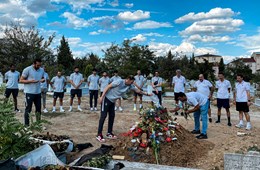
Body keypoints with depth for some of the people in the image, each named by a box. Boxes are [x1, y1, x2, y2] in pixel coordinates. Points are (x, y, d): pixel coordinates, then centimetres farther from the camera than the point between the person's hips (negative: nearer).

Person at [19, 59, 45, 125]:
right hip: (29, 93, -6)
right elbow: (21, 80, -9)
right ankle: (26, 125, 10)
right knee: (28, 109, 1)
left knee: (38, 108, 12)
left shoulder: (42, 70, 6)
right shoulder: (27, 70, -11)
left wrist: (43, 80, -6)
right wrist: (31, 81, -22)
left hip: (38, 93, 6)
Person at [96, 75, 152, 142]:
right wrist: (102, 97, -22)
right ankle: (99, 135, -6)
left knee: (112, 116, 7)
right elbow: (108, 87, -19)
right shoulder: (119, 81, -21)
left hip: (112, 101, 8)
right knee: (103, 116, -10)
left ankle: (109, 133, 17)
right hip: (106, 99, -8)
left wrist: (146, 93, 22)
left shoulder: (129, 86, 1)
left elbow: (137, 90, 16)